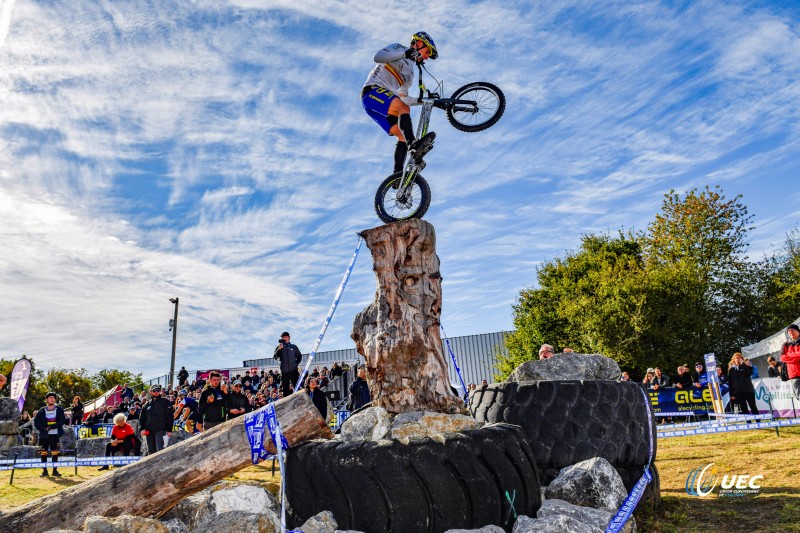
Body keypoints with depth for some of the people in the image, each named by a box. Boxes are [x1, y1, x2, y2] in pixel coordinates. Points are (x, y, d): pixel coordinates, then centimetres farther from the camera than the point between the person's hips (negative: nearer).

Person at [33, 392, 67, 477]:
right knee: (43, 452, 1)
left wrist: (51, 426, -16)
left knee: (55, 452, 0)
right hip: (44, 435, 1)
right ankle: (44, 470, 13)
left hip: (56, 434, -1)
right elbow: (36, 422, 1)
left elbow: (62, 421, -4)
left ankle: (55, 470, 7)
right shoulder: (42, 411, 6)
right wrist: (44, 428, -15)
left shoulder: (59, 409, 4)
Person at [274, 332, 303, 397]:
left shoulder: (294, 347, 8)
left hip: (293, 371, 0)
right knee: (285, 389, 3)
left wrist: (296, 364, 3)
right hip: (284, 372, 1)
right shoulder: (279, 347, 8)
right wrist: (278, 349, -20)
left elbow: (299, 356, 16)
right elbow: (274, 357, -6)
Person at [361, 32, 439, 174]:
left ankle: (398, 175, -14)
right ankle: (413, 145, -51)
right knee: (404, 108, -34)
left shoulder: (410, 72, 30)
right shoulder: (399, 48, 8)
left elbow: (403, 98, 27)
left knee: (404, 135, -8)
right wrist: (405, 53, -19)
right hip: (372, 91, -8)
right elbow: (377, 57, -11)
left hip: (383, 107, 8)